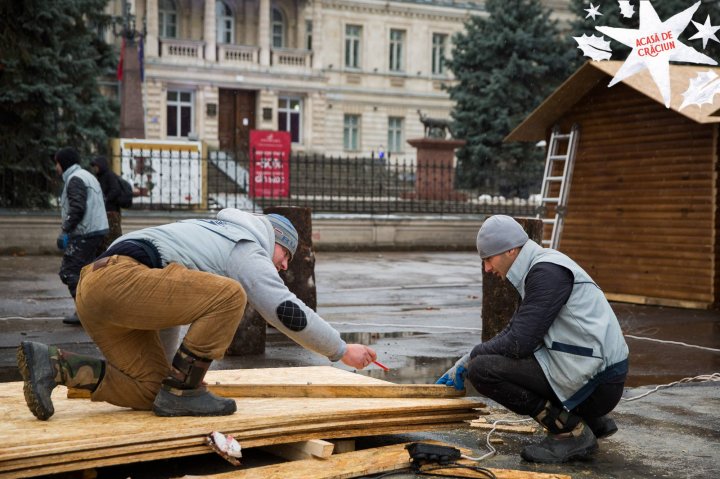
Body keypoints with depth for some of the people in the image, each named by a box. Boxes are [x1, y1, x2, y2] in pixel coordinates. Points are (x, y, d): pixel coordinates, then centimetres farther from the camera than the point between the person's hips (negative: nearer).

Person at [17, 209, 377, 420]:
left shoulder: (219, 233, 31)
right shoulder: (249, 252, 4)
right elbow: (289, 312, -3)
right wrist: (342, 351, 7)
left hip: (93, 289, 10)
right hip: (122, 278, -10)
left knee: (149, 390, 8)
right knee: (229, 296, -14)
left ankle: (52, 365, 0)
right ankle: (180, 393, -8)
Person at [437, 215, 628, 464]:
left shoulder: (547, 271, -15)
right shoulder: (541, 267, 15)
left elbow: (519, 343, -19)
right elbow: (513, 332, 21)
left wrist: (471, 357, -2)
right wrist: (462, 364, 16)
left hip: (594, 382, -10)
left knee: (482, 369, -14)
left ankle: (570, 431, -5)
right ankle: (593, 420, 19)